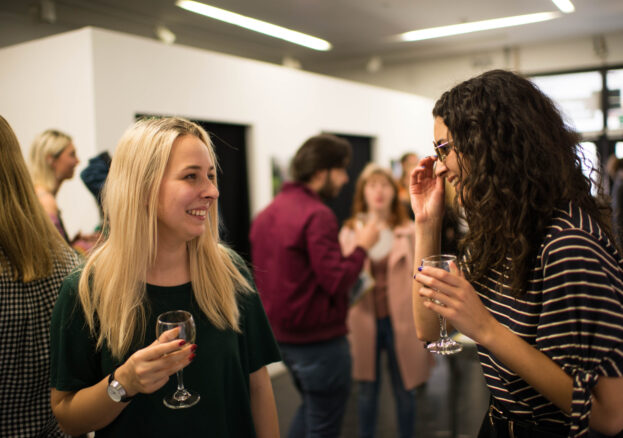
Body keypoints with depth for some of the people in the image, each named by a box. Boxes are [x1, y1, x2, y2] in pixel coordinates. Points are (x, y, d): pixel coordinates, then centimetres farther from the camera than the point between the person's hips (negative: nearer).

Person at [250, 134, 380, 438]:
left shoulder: (267, 213, 8)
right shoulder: (317, 215, -20)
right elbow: (337, 282, -22)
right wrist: (362, 247, -9)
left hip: (282, 334, 9)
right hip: (319, 338, -8)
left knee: (311, 407, 29)